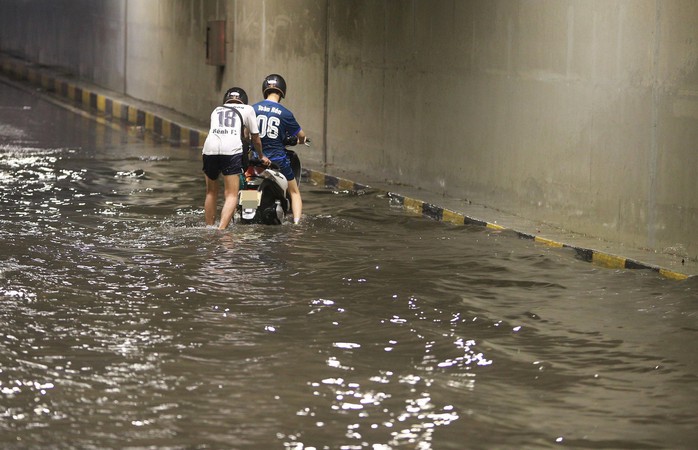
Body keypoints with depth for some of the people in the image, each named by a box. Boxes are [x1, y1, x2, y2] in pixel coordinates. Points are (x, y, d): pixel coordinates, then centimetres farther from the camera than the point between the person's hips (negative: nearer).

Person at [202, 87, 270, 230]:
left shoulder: (216, 110, 31)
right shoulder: (247, 109, 24)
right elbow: (255, 138, 27)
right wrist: (261, 156, 44)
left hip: (210, 148, 3)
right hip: (232, 150, -3)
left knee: (211, 192, 20)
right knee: (231, 195, -3)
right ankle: (221, 229, -20)